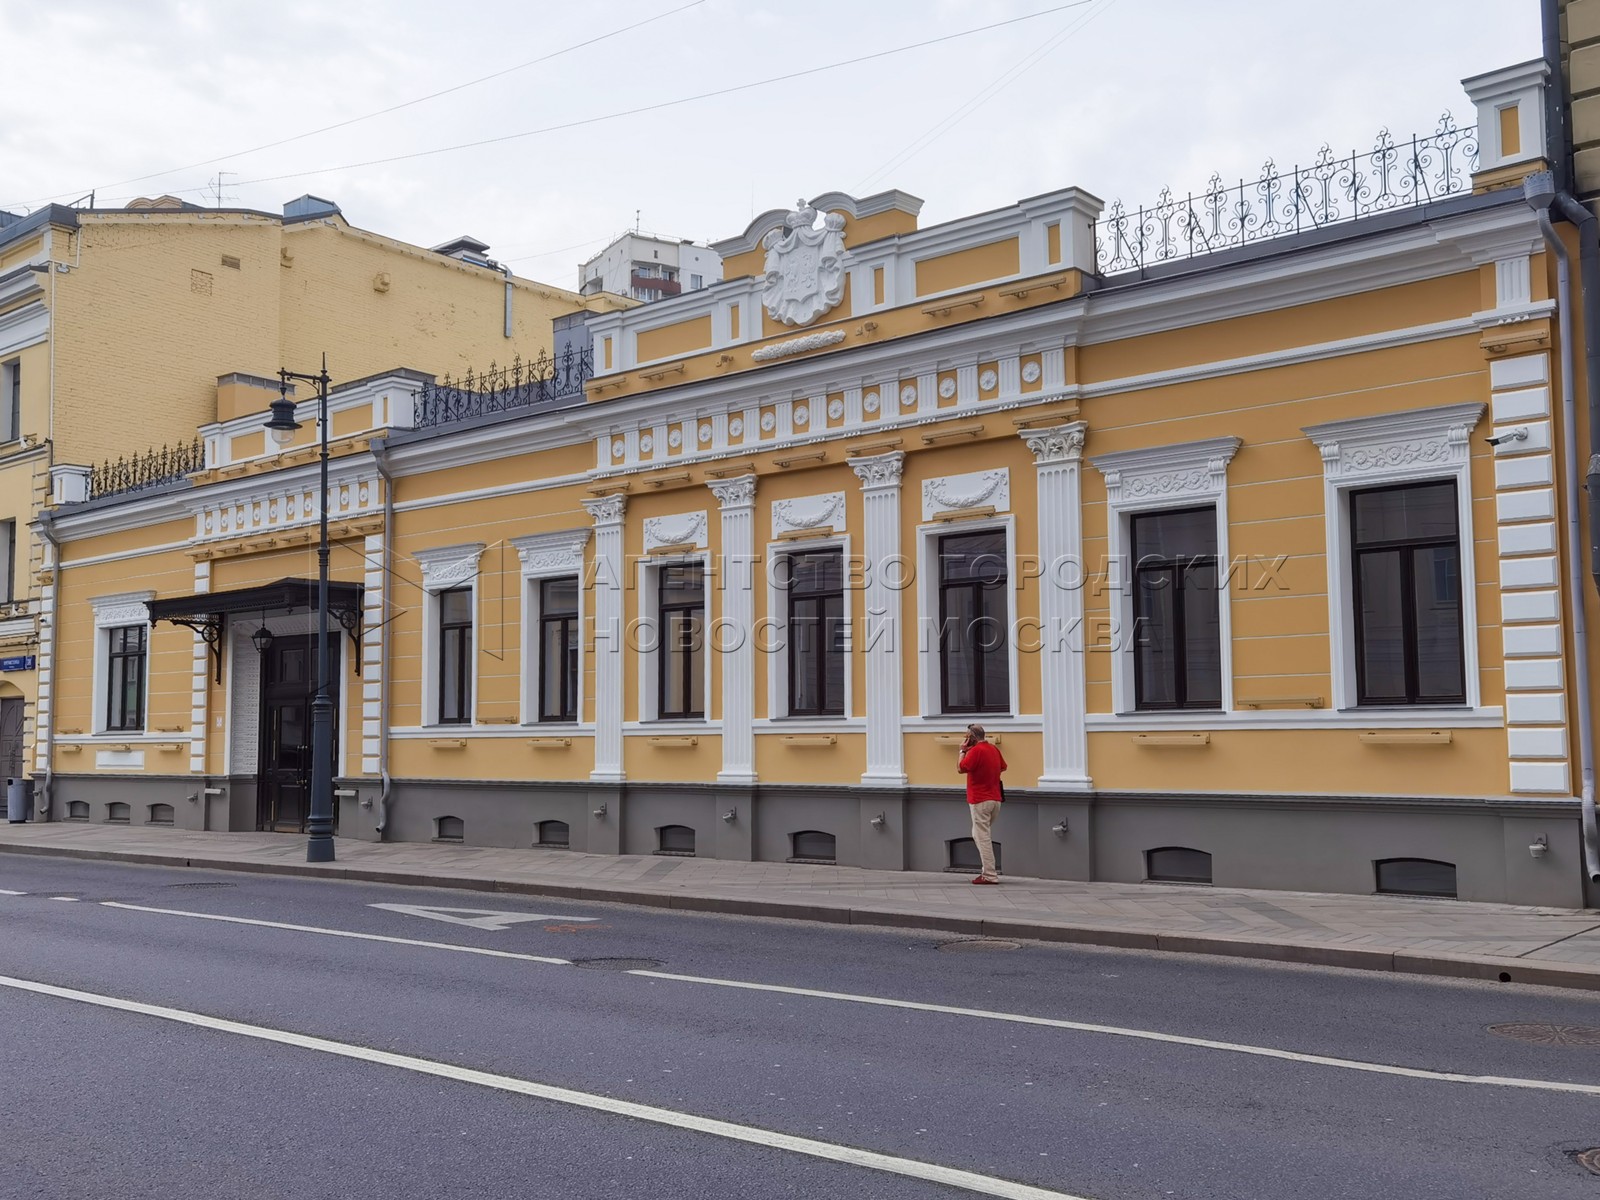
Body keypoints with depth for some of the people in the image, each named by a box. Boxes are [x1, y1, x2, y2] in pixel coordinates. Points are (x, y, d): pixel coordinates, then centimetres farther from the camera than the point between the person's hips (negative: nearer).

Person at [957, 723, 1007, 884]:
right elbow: (1003, 767, 22)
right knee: (979, 835, 19)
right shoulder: (994, 748, 10)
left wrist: (963, 751, -4)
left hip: (980, 800, -8)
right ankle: (987, 870, 17)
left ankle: (990, 875, -8)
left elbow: (961, 768, -16)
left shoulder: (976, 750, -16)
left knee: (982, 837, -6)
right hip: (995, 799, 8)